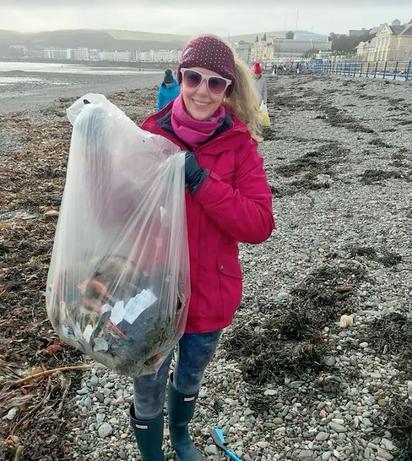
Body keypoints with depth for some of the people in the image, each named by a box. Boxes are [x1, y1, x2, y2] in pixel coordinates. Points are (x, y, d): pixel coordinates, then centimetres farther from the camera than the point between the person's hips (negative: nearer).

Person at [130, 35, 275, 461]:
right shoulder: (151, 135, -8)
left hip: (210, 294, 2)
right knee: (149, 396, 16)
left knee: (189, 380, 28)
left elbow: (260, 225, -18)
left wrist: (201, 180, -27)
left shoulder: (239, 144, -9)